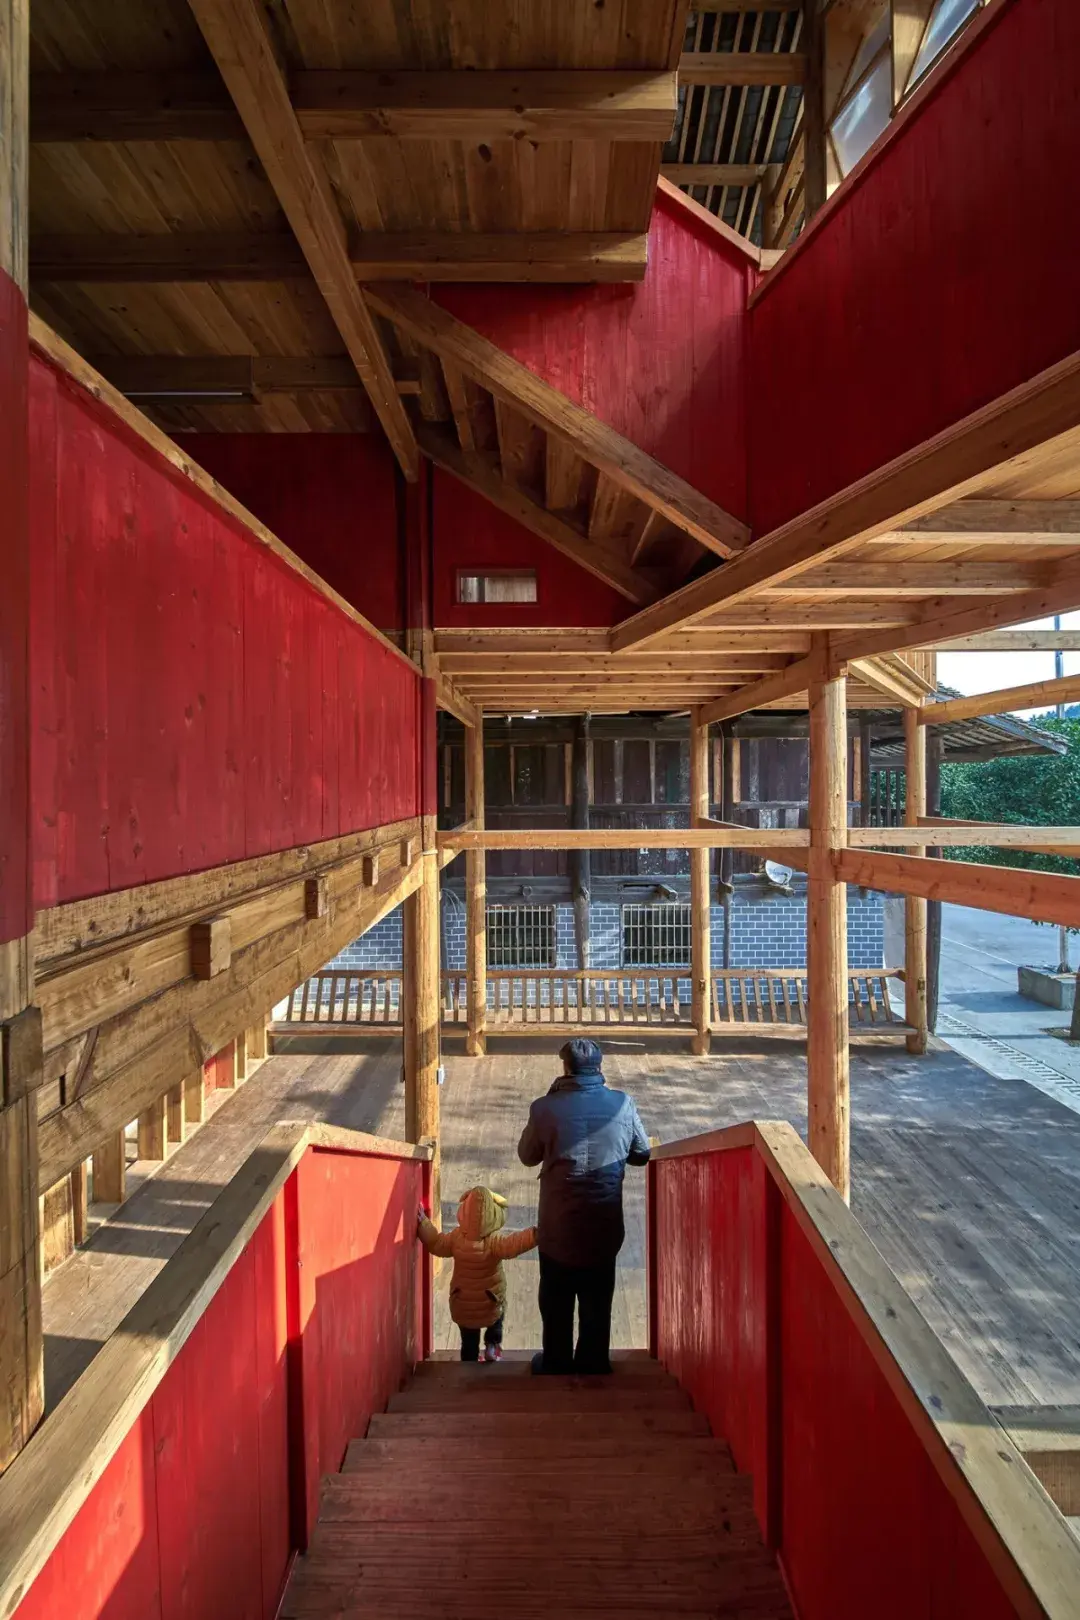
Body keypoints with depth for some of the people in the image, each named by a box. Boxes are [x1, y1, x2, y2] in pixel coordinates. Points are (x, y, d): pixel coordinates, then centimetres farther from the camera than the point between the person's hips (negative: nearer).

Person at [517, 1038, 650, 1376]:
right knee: (597, 1302, 22)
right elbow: (642, 1154, 2)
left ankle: (556, 1363, 37)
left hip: (558, 1226, -1)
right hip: (604, 1225, 1)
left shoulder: (545, 1107, -18)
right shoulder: (623, 1104, -12)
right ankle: (594, 1364, 36)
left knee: (556, 1301, 21)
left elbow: (527, 1156, 0)